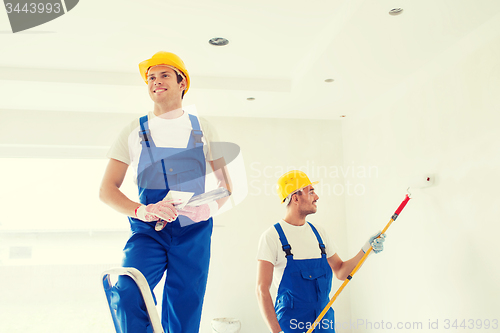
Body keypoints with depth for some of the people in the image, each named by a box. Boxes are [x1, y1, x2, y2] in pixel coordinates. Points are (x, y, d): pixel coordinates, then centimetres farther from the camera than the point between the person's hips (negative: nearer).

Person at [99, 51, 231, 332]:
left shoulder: (202, 129, 13)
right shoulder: (135, 132, 11)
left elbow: (227, 183, 13)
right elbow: (107, 190, 7)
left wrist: (211, 207, -9)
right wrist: (141, 210, -13)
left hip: (194, 233, 1)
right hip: (148, 231, 0)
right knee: (127, 296, -25)